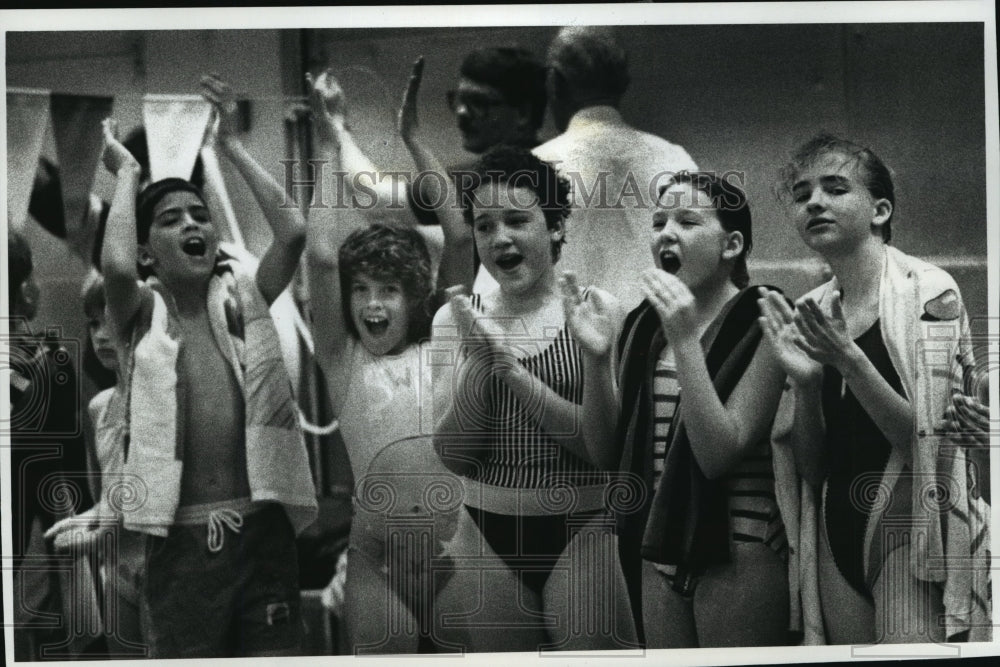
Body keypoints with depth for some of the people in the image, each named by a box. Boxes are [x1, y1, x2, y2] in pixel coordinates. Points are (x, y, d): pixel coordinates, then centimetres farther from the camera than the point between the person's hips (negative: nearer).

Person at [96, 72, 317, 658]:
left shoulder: (244, 296, 6)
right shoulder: (143, 313, 2)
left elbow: (293, 231, -10)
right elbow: (116, 267, -21)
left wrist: (233, 146, -2)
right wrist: (127, 174, -5)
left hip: (263, 526, 1)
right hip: (183, 536, -1)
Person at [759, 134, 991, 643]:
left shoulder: (928, 290, -8)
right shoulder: (809, 315, 5)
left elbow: (929, 438, -14)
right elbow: (813, 470, 4)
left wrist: (848, 359, -24)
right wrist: (803, 381, -13)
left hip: (914, 530, -5)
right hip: (839, 536, 5)